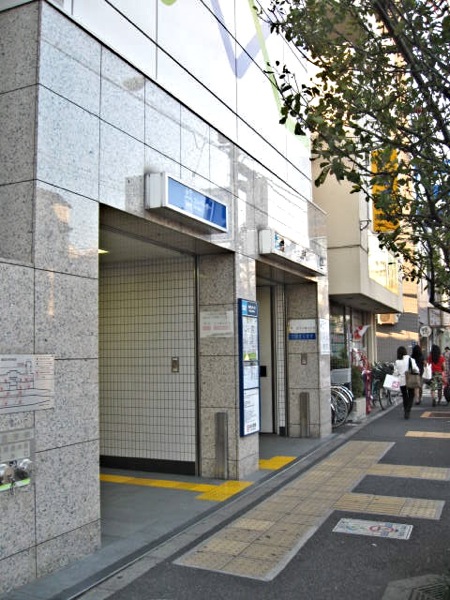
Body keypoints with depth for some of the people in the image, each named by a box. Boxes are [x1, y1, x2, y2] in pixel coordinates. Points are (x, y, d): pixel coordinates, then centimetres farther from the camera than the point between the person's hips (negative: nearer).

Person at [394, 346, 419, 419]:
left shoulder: (397, 362, -5)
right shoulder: (411, 360, -6)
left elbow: (395, 373, -3)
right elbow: (416, 370, -8)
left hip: (402, 381, 1)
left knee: (405, 397, 14)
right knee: (411, 396, 9)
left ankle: (406, 411, 19)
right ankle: (408, 410, -10)